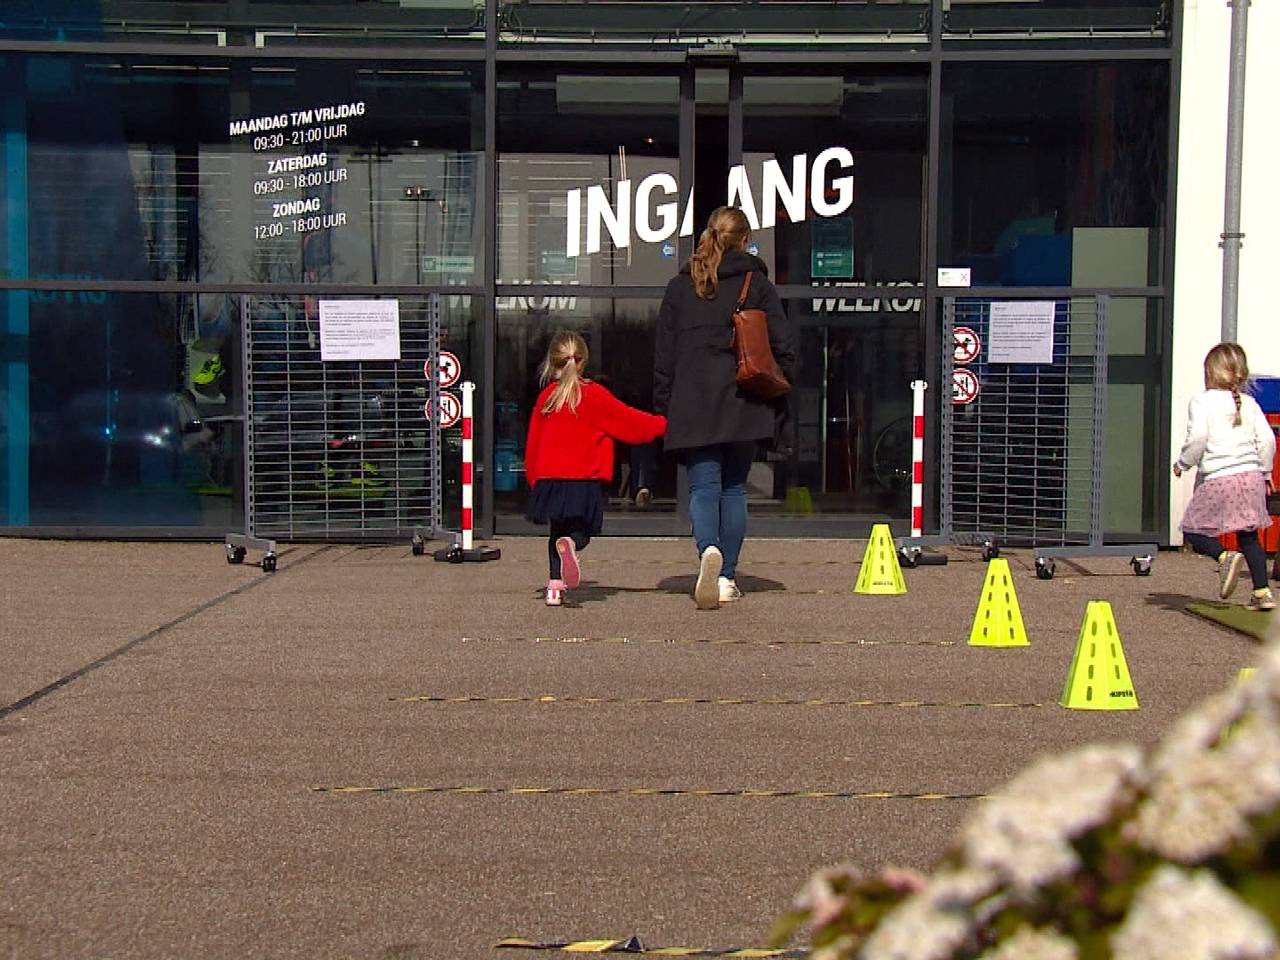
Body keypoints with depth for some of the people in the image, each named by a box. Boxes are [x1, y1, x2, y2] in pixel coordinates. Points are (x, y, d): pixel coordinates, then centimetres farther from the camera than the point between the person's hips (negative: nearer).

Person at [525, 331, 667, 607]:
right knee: (581, 532, 7)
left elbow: (532, 445, 13)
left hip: (549, 479, 2)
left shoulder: (545, 398, 8)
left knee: (558, 531, 16)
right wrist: (664, 424, 16)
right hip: (585, 480, -2)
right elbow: (630, 421, 4)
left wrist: (535, 480, 23)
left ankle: (555, 584, 2)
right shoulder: (595, 395, -1)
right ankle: (569, 543, -28)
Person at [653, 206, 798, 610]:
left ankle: (709, 550, -29)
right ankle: (726, 578, 10)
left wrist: (663, 406, 12)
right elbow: (783, 345, 1)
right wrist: (779, 398, 8)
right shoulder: (757, 282, 4)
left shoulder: (679, 286, 8)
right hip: (743, 405, 0)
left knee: (703, 488, 0)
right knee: (734, 489, 10)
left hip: (693, 405, 0)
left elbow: (663, 353, 8)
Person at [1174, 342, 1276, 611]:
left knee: (1193, 530, 7)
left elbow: (1197, 439, -13)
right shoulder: (1249, 403, 11)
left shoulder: (1201, 401, -3)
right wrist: (1265, 471, 20)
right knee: (1249, 535, 13)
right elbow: (1267, 440, 7)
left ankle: (1225, 556, -20)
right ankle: (1262, 592, 5)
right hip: (1251, 475, 5)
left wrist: (1182, 463, 3)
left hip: (1218, 478, -5)